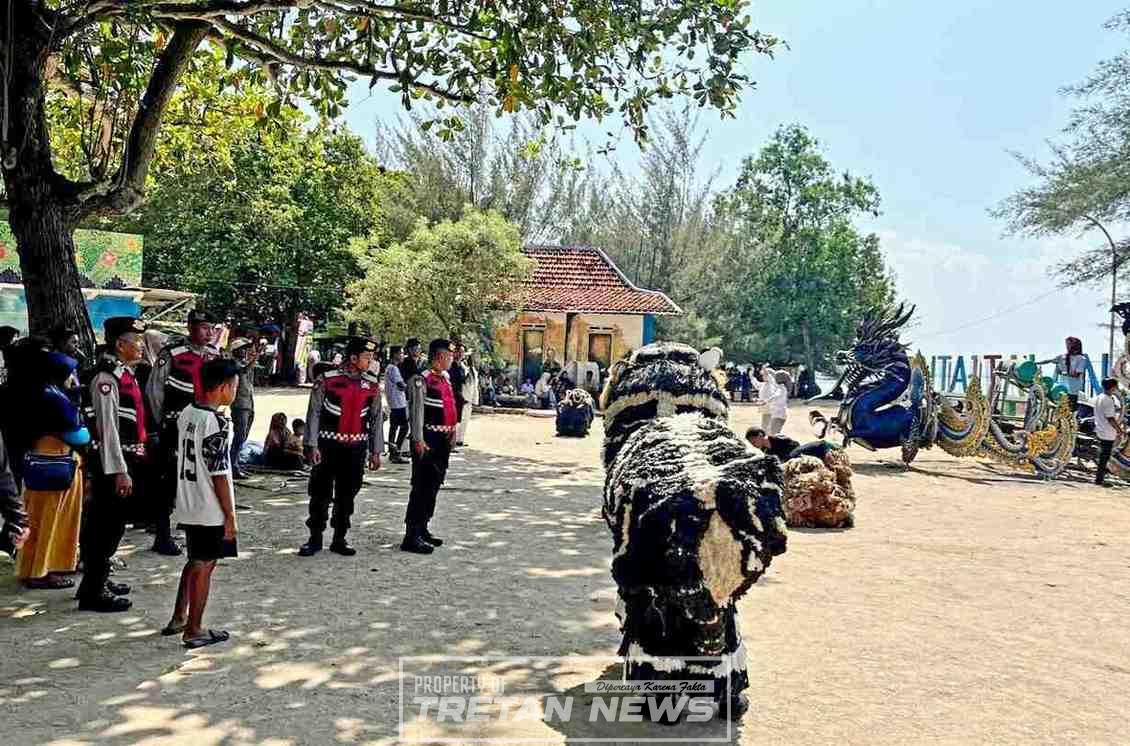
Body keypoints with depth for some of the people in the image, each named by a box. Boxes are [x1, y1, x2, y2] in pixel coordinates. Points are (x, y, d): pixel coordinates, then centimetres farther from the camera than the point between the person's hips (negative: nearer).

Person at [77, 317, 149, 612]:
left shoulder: (126, 373, 11)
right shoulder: (106, 378, -18)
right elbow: (108, 428, -21)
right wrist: (119, 471, -22)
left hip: (131, 458, 10)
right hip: (115, 463, -9)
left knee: (114, 524, 19)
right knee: (106, 525, -1)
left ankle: (100, 579, 32)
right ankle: (92, 592, 8)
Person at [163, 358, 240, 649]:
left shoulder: (186, 413, 5)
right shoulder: (217, 422, -21)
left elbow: (181, 458, 12)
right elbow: (219, 474, -20)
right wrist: (230, 515, -13)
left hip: (187, 505, 8)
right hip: (211, 510, -8)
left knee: (194, 562, 21)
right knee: (204, 566, 4)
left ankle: (178, 619, 30)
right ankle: (193, 631, 13)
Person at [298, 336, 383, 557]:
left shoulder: (373, 384, 3)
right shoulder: (327, 380, -8)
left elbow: (377, 418, 8)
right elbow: (314, 413, -4)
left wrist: (376, 451, 7)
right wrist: (312, 445, -8)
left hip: (356, 447, 3)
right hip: (328, 445, -3)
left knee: (347, 495, 10)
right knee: (321, 493, 4)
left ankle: (339, 540, 23)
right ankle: (315, 539, 19)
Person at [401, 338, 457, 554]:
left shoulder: (446, 380, 15)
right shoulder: (422, 381, -13)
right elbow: (417, 411, -17)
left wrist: (452, 432, 16)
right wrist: (419, 440, -21)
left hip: (443, 439, 9)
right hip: (428, 440, -9)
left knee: (434, 485, 15)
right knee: (422, 486, -8)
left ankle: (422, 529, 26)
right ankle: (412, 536, -4)